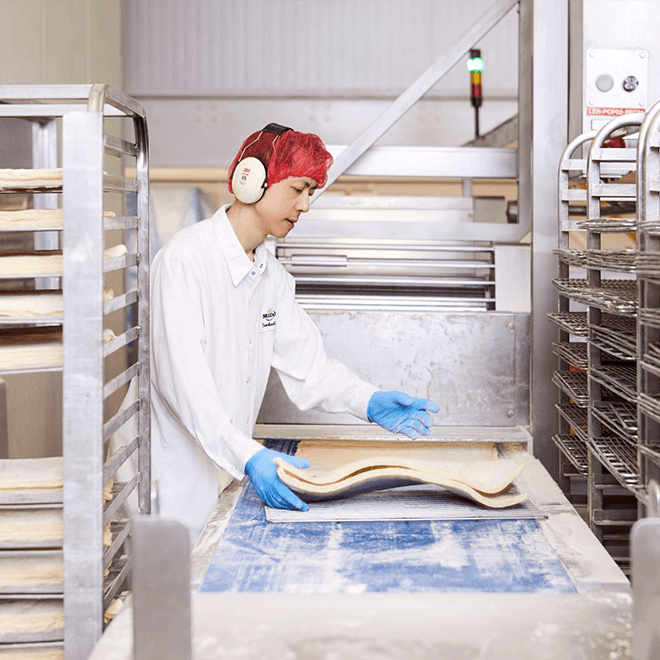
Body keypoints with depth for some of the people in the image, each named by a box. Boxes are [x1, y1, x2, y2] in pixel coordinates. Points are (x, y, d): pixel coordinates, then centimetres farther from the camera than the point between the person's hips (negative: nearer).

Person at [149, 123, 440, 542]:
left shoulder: (273, 276, 13)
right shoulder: (185, 259, -15)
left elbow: (306, 364, 8)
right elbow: (185, 381, -23)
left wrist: (368, 401, -11)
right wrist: (247, 456, -33)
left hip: (233, 475, 7)